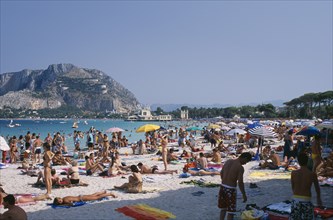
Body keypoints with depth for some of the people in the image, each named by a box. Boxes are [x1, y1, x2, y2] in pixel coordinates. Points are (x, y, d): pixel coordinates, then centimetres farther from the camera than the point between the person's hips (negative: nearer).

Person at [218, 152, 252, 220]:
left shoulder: (228, 161, 6)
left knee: (223, 208, 20)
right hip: (231, 189, -7)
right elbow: (240, 183, -18)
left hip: (222, 187, 7)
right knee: (231, 211, 6)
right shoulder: (240, 167, -15)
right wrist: (244, 195, -8)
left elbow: (221, 173, 15)